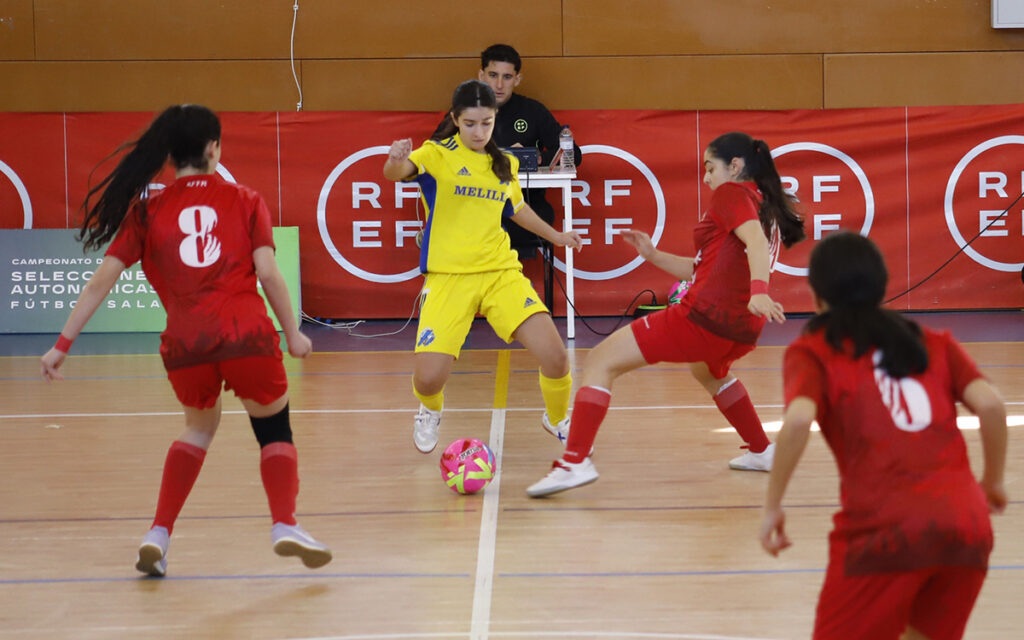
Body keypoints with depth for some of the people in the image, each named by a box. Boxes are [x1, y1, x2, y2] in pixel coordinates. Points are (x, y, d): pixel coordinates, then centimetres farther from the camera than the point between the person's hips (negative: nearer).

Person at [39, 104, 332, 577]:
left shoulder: (147, 211, 11)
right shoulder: (245, 201, 9)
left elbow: (103, 279, 8)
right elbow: (268, 274, 0)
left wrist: (63, 344, 11)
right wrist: (292, 333, 11)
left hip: (184, 343, 2)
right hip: (247, 334, -2)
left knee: (199, 426, 28)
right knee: (274, 430, 17)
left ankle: (159, 534, 17)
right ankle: (285, 525, -6)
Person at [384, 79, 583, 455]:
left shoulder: (505, 165, 11)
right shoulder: (438, 155, -4)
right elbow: (398, 172, -25)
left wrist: (554, 235, 39)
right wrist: (394, 161, -48)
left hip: (501, 272, 3)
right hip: (448, 277, -3)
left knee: (555, 357, -14)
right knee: (429, 377, -17)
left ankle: (558, 420, 19)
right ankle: (431, 411, 23)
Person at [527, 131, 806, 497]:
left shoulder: (732, 194, -2)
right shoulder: (765, 207, 23)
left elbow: (755, 241, -23)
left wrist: (758, 291, -39)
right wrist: (653, 255, 19)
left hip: (705, 316, -9)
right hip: (743, 330, 9)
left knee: (601, 361, -5)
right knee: (709, 371, 44)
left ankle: (575, 461, -19)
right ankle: (761, 451, 46)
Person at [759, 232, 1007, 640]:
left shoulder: (813, 350, 10)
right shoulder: (935, 344, 20)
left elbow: (799, 419, -10)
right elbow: (990, 404, 5)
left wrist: (772, 506, -2)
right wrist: (992, 482, 19)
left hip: (884, 526, -4)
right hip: (966, 520, 4)